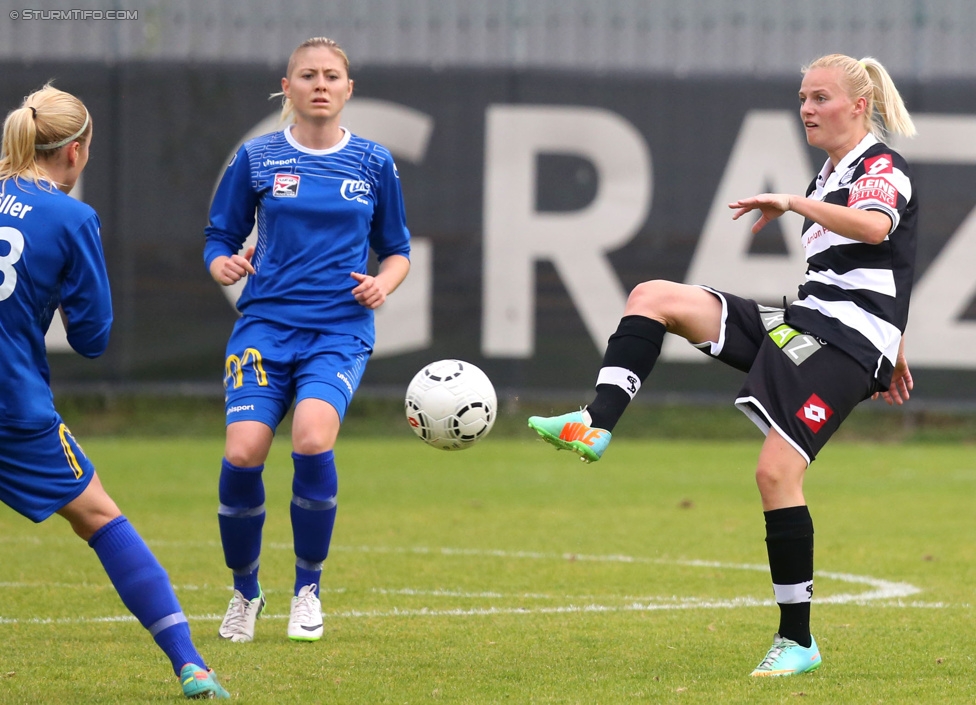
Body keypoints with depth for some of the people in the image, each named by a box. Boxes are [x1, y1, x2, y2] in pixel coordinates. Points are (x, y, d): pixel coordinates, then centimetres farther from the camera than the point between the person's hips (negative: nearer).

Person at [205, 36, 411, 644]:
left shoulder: (374, 163, 8)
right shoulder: (257, 160, 6)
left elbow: (396, 250, 18)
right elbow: (221, 238, 12)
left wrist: (383, 283, -3)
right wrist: (225, 264, -11)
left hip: (340, 330, 0)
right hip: (266, 325, 1)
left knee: (312, 438, -27)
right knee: (242, 454, -18)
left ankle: (309, 589, -6)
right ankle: (246, 592, 8)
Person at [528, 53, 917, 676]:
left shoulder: (882, 166, -6)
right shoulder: (831, 174, 22)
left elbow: (876, 228, -30)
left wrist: (792, 202, -26)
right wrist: (893, 357, 35)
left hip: (846, 341, -9)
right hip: (803, 323, 9)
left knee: (777, 471, -18)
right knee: (653, 297, -3)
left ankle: (798, 640, -11)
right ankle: (596, 427, -16)